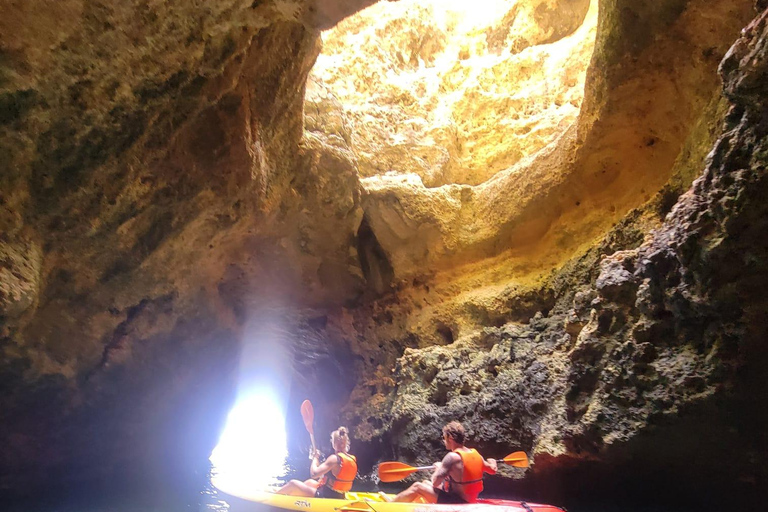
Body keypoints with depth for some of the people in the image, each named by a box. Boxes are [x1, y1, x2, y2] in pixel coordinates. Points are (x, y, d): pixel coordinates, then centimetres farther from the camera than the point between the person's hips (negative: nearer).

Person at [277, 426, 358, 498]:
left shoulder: (334, 458, -22)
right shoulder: (353, 459, 2)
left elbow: (314, 474, -24)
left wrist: (315, 458, -7)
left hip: (325, 497, -9)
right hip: (338, 497, 9)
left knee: (293, 484, -3)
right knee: (310, 482, 28)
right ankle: (280, 492, 39)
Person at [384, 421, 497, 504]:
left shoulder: (453, 457, -22)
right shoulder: (475, 453, 0)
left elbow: (435, 483, -20)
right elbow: (492, 470, 12)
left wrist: (438, 468, 0)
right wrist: (491, 462, 33)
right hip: (468, 502, 8)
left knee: (417, 487, -2)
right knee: (426, 484, 19)